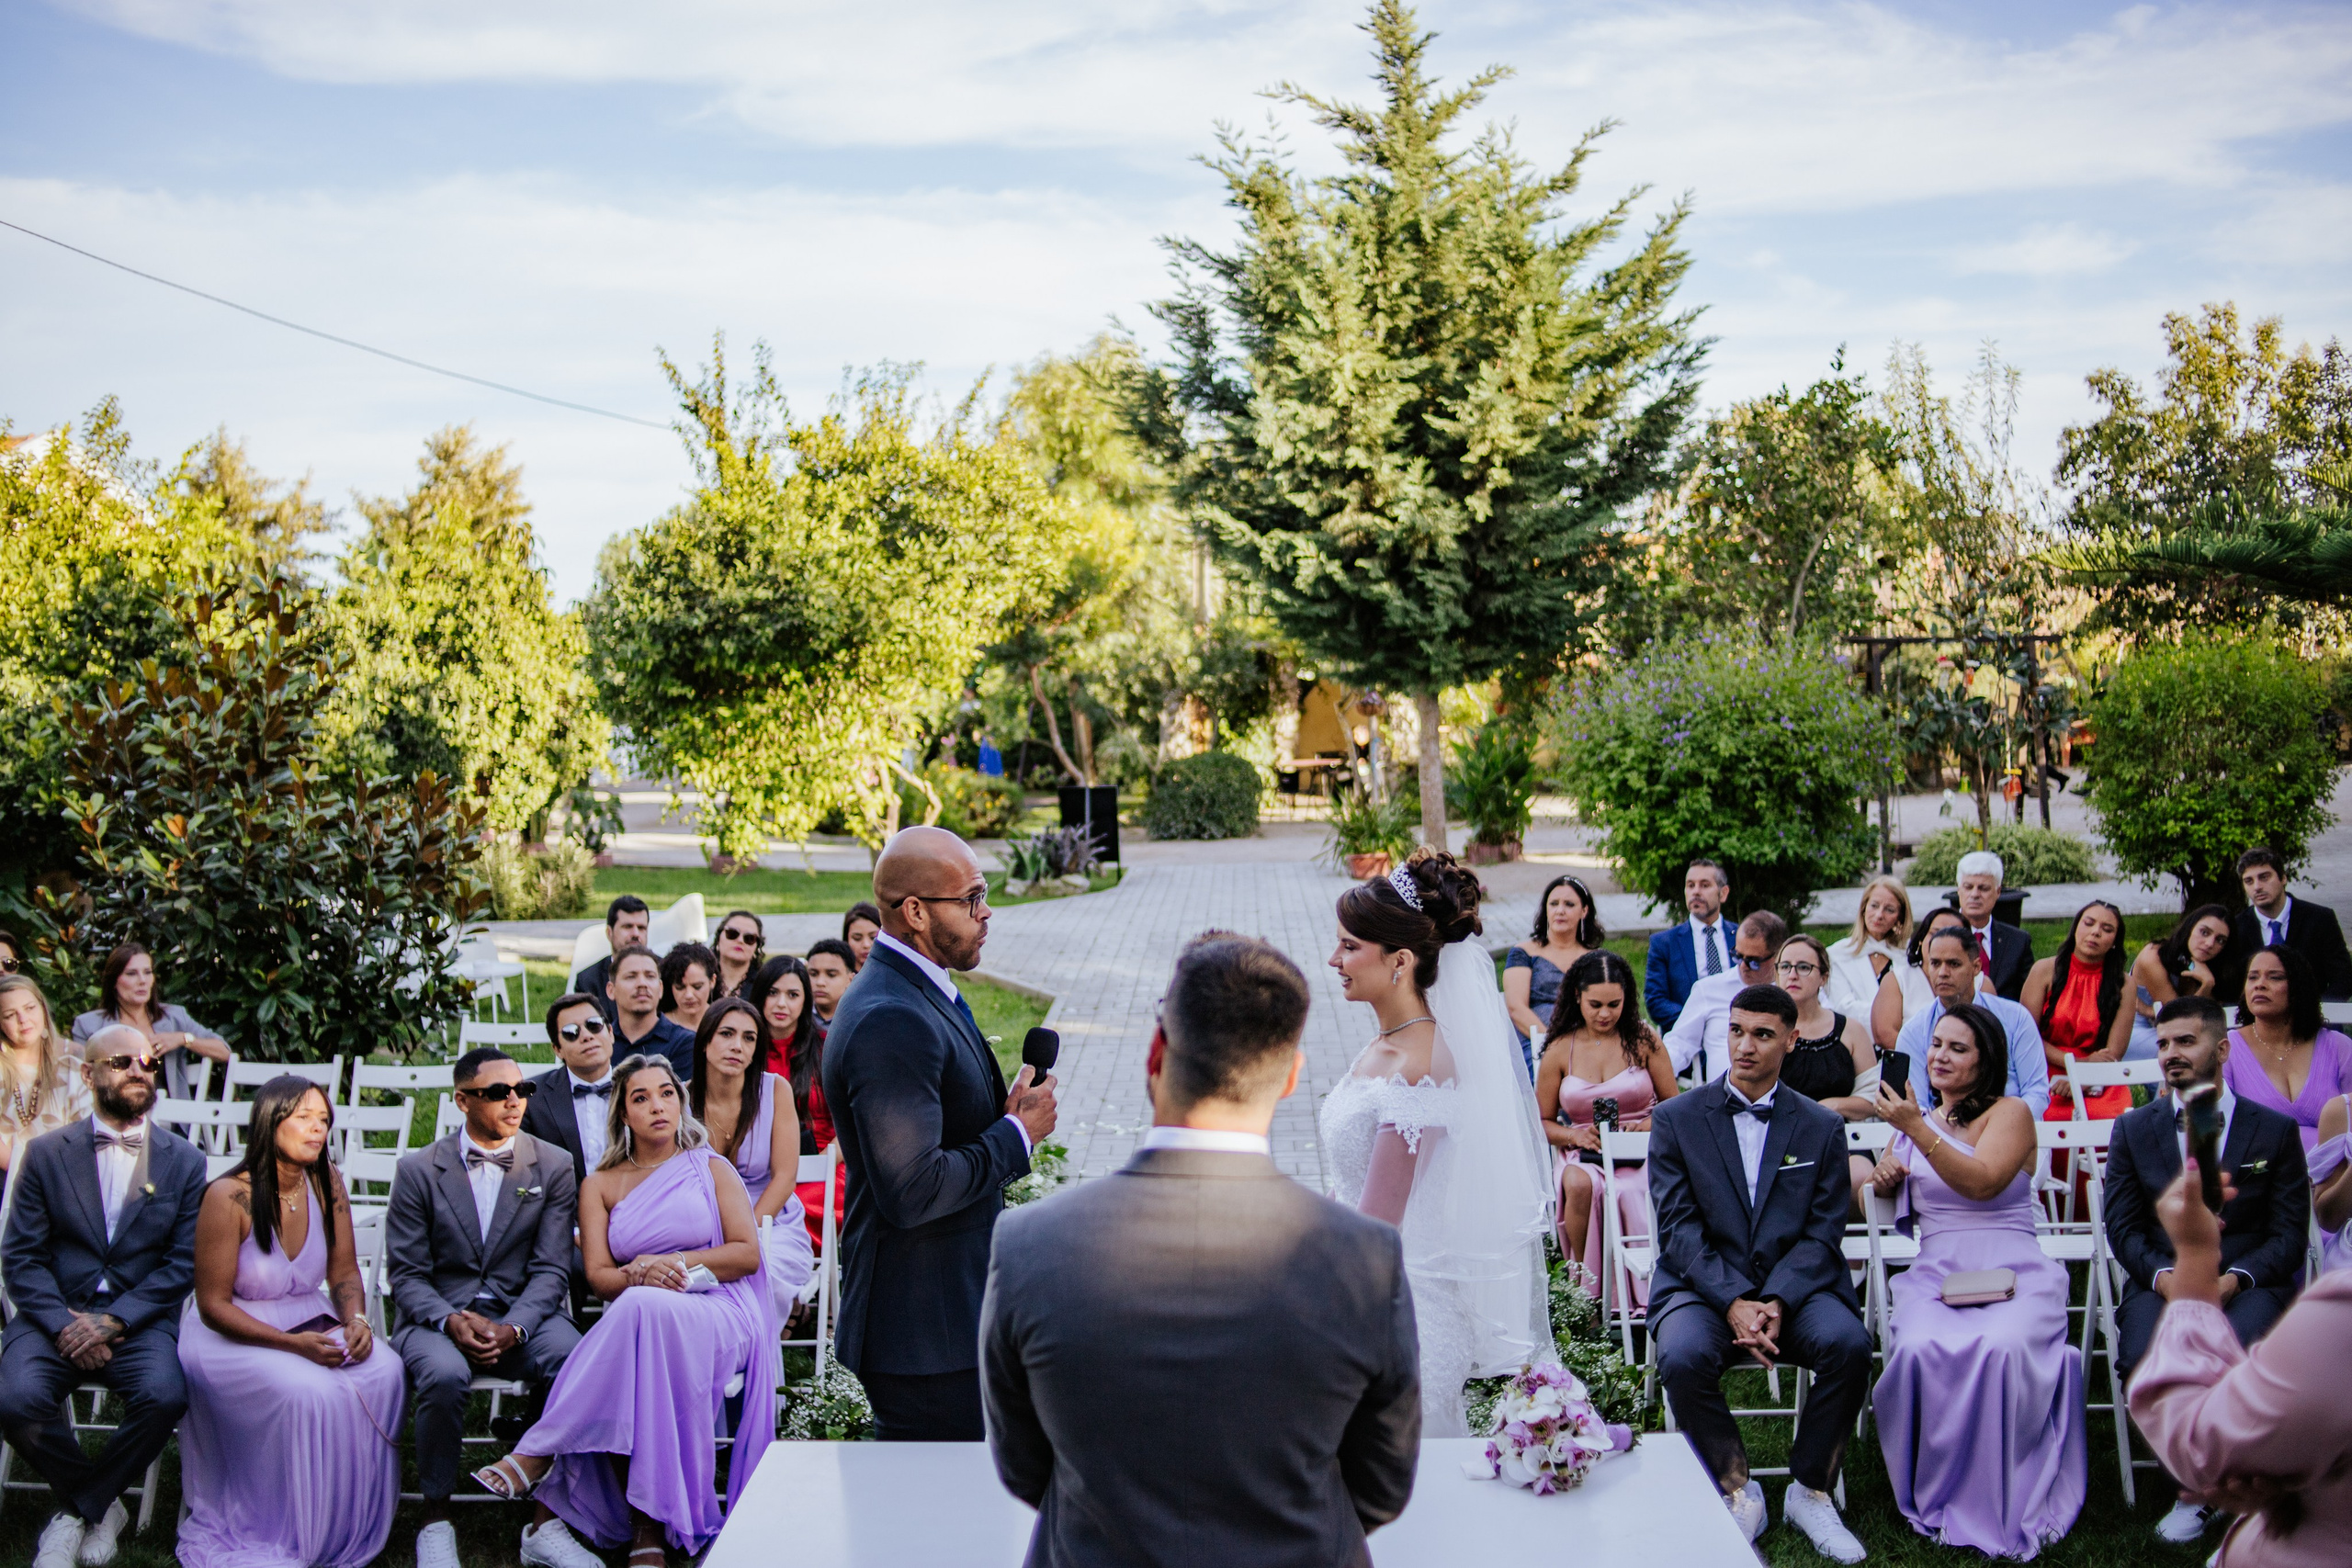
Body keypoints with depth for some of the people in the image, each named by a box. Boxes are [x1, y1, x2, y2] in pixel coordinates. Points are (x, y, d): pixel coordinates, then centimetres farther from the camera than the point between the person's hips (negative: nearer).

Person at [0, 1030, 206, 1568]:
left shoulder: (185, 1160, 8)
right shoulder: (45, 1153, 8)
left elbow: (183, 1262, 1)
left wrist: (114, 1321, -13)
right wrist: (63, 1324, -14)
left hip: (141, 1319, 0)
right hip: (55, 1315, 0)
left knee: (164, 1396, -31)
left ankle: (77, 1512, -4)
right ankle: (102, 1508, -2)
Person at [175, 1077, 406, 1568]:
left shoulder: (326, 1182, -2)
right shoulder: (229, 1197, -18)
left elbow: (344, 1273, 6)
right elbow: (214, 1305, -15)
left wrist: (355, 1320, -17)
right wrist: (293, 1345, -26)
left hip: (309, 1321, 5)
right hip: (230, 1335, -5)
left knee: (384, 1371, -23)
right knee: (308, 1390, -33)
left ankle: (355, 1524, -9)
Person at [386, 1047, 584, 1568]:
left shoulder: (554, 1166, 6)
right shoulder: (419, 1170, 4)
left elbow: (551, 1270, 0)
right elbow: (406, 1274, 1)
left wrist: (513, 1329, -18)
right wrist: (450, 1321, -19)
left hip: (524, 1314, 1)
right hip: (438, 1316, -1)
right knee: (445, 1374, -35)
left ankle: (546, 1525, -19)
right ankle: (436, 1522, -15)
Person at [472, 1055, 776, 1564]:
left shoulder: (711, 1169, 16)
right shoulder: (601, 1186, 19)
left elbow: (747, 1254, 5)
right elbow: (598, 1275, 7)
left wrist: (675, 1263, -8)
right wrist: (638, 1274, -16)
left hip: (719, 1317, -1)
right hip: (638, 1321, 1)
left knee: (645, 1308, -38)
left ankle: (541, 1452, -32)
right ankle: (645, 1527, -35)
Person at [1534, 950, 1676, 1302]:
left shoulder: (1643, 1040, 5)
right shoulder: (1560, 1051, 7)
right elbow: (1542, 1122, 12)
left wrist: (1647, 1126, -13)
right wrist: (1575, 1135, -10)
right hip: (1584, 1154, 1)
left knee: (1630, 1193, -36)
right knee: (1579, 1185, -35)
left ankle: (1644, 1298, -24)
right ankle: (1587, 1288, -23)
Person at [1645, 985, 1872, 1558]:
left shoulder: (1821, 1128, 10)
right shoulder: (1676, 1118, 5)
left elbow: (1823, 1233, 2)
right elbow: (1679, 1228, -3)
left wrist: (1777, 1302, -17)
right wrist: (1734, 1302, -19)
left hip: (1794, 1288, 1)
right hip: (1702, 1285, -1)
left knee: (1848, 1343, -29)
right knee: (1683, 1357, -33)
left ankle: (1809, 1492, -8)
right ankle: (1738, 1493, -9)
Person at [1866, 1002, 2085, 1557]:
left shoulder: (2010, 1113, 6)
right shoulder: (1915, 1118, 23)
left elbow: (1982, 1183, -12)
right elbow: (1884, 1181, 36)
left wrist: (1917, 1128, -18)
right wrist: (1884, 1175, 12)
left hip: (2014, 1275, -3)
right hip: (1935, 1276, 3)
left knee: (2002, 1349, -37)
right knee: (1918, 1350, -32)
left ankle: (2000, 1506, -20)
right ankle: (1939, 1496, -14)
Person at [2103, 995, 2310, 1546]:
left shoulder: (2275, 1131, 10)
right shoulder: (2133, 1129, 14)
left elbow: (2289, 1234, 4)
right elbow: (2122, 1227, 7)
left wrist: (2234, 1278, -15)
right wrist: (2164, 1276, -13)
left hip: (2248, 1282, -1)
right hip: (2161, 1280, 1)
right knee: (2144, 1362, -32)